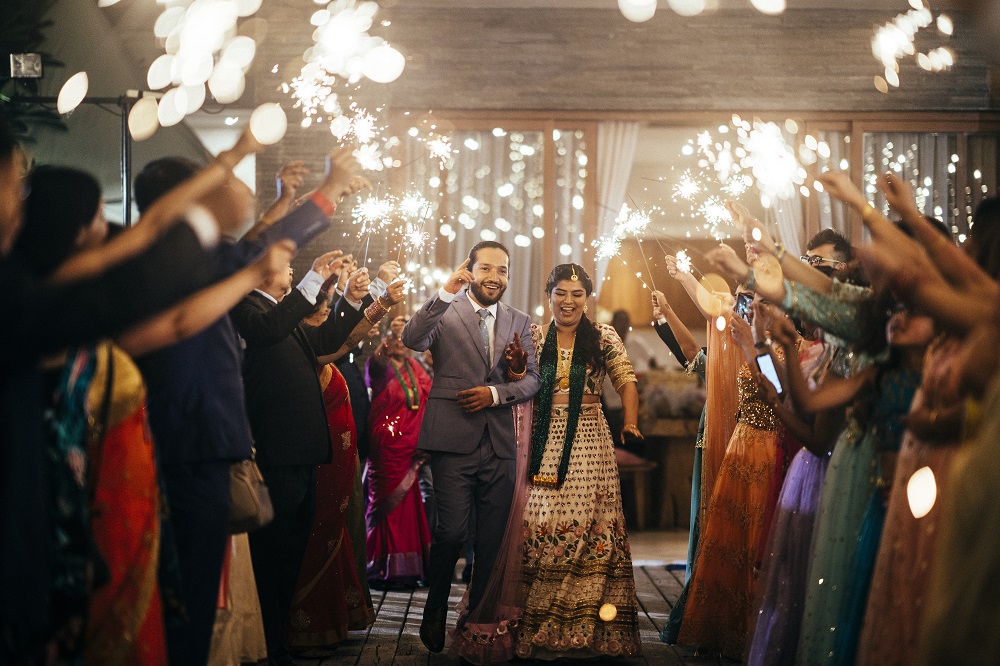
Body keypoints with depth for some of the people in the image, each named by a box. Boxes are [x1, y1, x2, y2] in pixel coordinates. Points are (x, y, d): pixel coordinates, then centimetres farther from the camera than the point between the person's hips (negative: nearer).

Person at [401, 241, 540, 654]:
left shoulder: (519, 323, 14)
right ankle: (435, 614, 13)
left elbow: (532, 379, 8)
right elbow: (412, 340, -17)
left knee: (492, 537, 8)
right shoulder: (445, 312, 2)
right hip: (454, 439, -4)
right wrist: (446, 292, -23)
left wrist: (495, 393, -9)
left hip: (500, 444, 4)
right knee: (452, 531, -9)